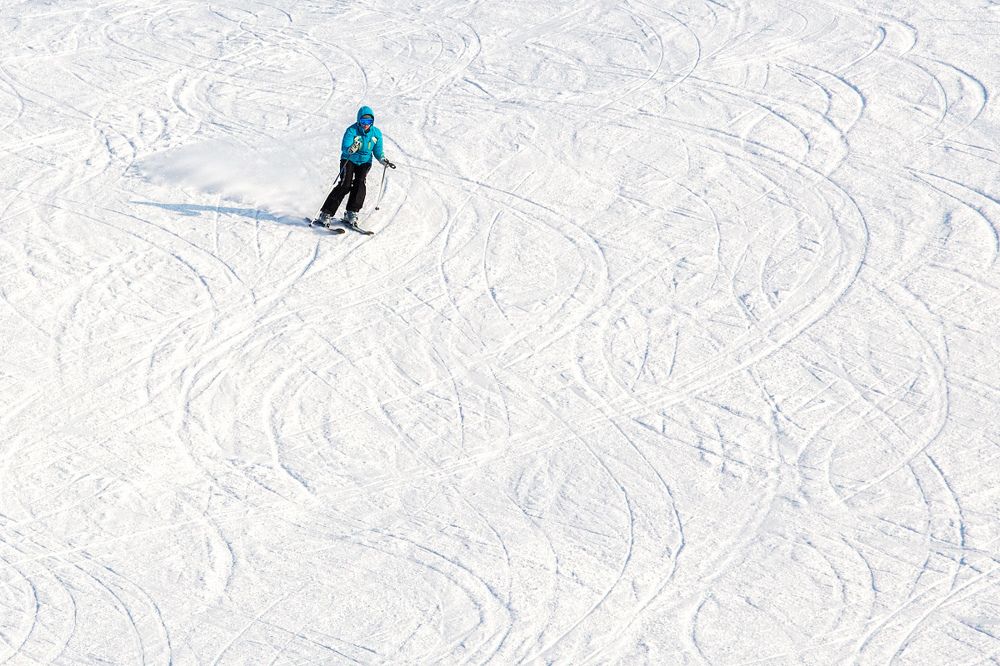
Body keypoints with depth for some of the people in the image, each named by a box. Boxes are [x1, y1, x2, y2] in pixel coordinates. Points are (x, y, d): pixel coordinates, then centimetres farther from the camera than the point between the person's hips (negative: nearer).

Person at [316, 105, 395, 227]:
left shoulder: (376, 133, -2)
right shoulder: (352, 131, -16)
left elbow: (378, 151, 7)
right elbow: (344, 148, -24)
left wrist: (384, 161, -11)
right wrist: (351, 149, -46)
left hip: (364, 162, 4)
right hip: (349, 160, -4)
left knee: (360, 184, -19)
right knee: (345, 185, -17)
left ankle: (351, 214, -12)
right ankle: (326, 214, -15)